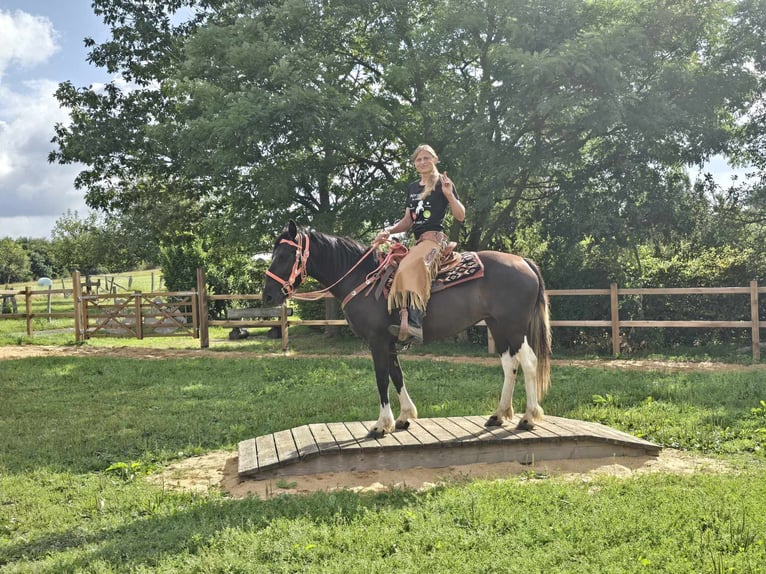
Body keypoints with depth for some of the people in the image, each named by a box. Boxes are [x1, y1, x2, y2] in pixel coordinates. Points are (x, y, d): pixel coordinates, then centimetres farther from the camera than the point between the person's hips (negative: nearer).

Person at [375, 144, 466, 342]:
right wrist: (389, 231, 3)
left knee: (413, 266, -33)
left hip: (434, 238, -10)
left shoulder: (443, 183, 3)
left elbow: (460, 216, -2)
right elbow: (408, 221, 20)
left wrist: (449, 194, -16)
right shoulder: (412, 188, 21)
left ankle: (415, 323, -46)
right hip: (417, 241, 10)